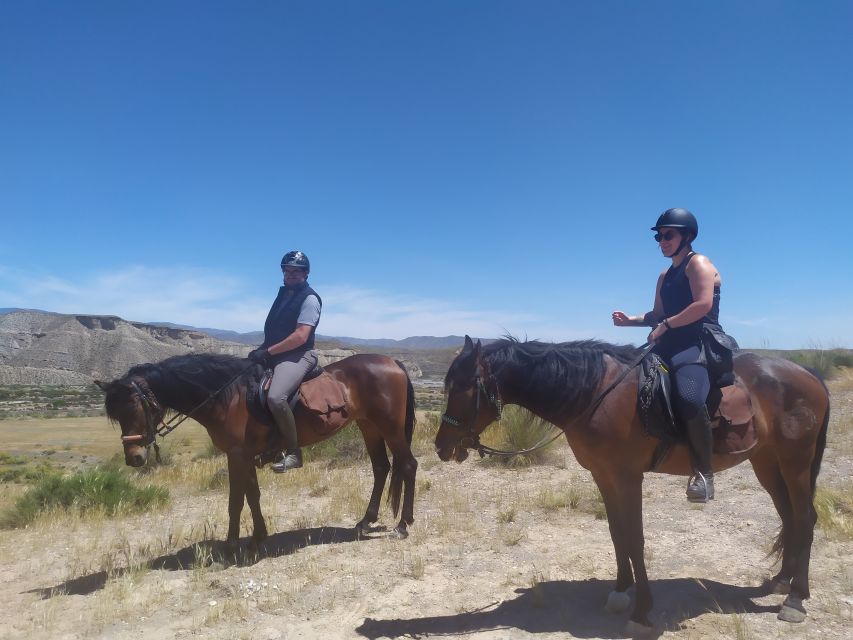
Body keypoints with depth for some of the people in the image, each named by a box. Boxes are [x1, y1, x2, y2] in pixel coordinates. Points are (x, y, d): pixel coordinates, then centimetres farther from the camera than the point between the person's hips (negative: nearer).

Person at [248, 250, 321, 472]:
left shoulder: (309, 298, -9)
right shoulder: (284, 293, 18)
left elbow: (300, 337, -19)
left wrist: (268, 351, -18)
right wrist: (263, 349, 7)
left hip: (298, 356, -10)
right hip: (276, 355, 10)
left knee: (275, 397, -33)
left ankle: (293, 453, -18)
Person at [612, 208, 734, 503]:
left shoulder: (698, 263, -2)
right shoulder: (665, 276, 23)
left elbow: (703, 304, -17)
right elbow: (658, 315, 25)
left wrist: (666, 326, -16)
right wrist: (631, 320, 9)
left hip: (702, 343, -10)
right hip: (673, 346, 10)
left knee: (689, 397, -36)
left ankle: (704, 473, -24)